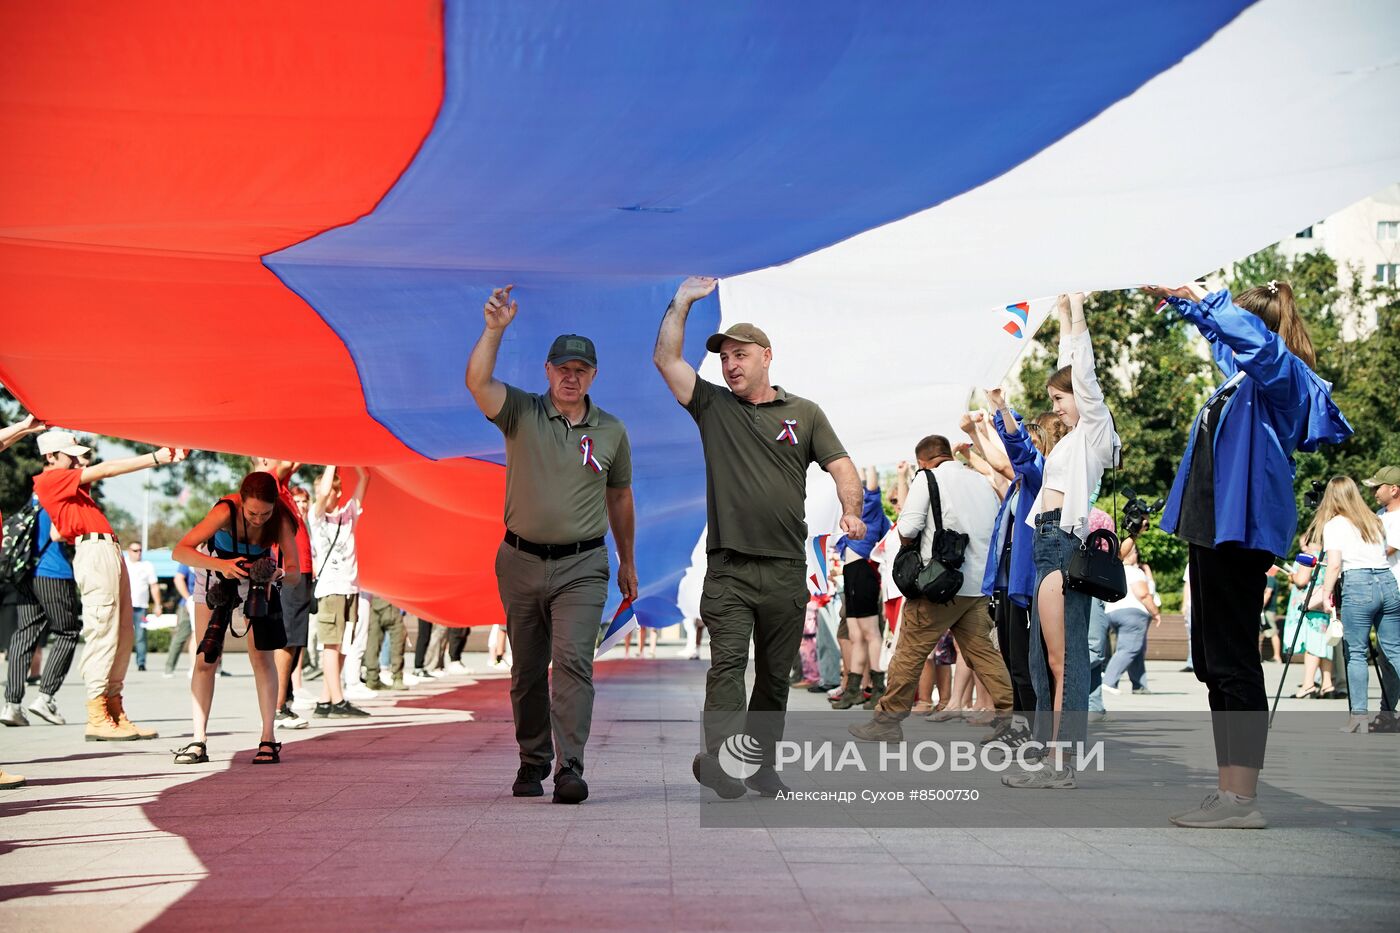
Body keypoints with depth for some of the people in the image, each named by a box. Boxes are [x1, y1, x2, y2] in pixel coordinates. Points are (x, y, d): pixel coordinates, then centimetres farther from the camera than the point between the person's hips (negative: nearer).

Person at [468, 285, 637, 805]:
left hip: (581, 566, -1)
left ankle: (571, 768, -21)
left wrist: (628, 562, 22)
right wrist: (495, 329, -29)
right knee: (527, 671, 9)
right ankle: (532, 762, 23)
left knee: (572, 660, -16)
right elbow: (477, 382, -17)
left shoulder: (611, 431, 7)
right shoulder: (521, 414, 2)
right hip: (521, 562, 1)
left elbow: (619, 497, 17)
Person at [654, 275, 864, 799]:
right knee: (727, 662, -15)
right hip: (727, 568, -1)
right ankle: (719, 758, -26)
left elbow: (840, 466, 5)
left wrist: (850, 512, -14)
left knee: (775, 675, 7)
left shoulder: (804, 414, 12)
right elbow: (666, 358, 3)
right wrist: (683, 302, -1)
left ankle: (761, 764, 16)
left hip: (786, 568, 2)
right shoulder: (713, 407, 10)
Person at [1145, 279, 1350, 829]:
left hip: (1241, 530, -10)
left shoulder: (1282, 374, -8)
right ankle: (1228, 791, 15)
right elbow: (1222, 334, 40)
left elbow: (1249, 334, -30)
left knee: (1233, 661, -12)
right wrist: (1182, 301, 36)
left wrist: (1199, 300, -21)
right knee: (1214, 662, 10)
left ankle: (1242, 801, -12)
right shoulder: (1245, 374, 19)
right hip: (1214, 528, 10)